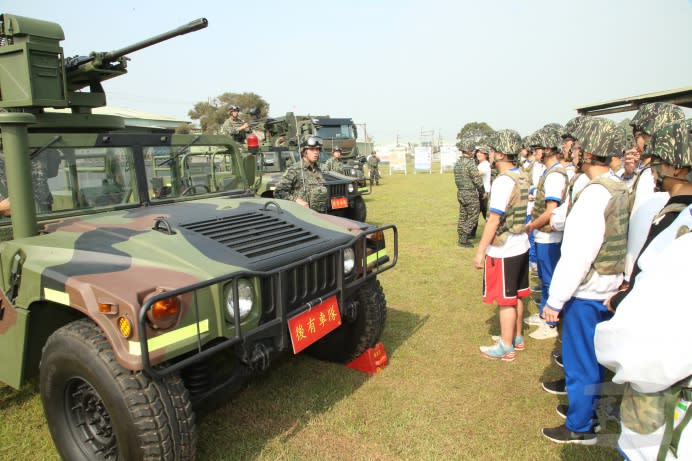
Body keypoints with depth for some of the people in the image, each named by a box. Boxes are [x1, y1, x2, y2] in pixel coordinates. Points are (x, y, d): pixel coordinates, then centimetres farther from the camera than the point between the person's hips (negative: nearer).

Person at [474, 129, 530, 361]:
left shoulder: (503, 181, -21)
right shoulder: (523, 177, 5)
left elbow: (493, 221, -22)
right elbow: (521, 212, 10)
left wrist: (480, 251, -16)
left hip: (503, 251, -8)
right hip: (520, 245, 8)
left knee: (506, 300, 3)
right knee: (517, 296, 19)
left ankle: (506, 348, 15)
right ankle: (517, 337, 34)